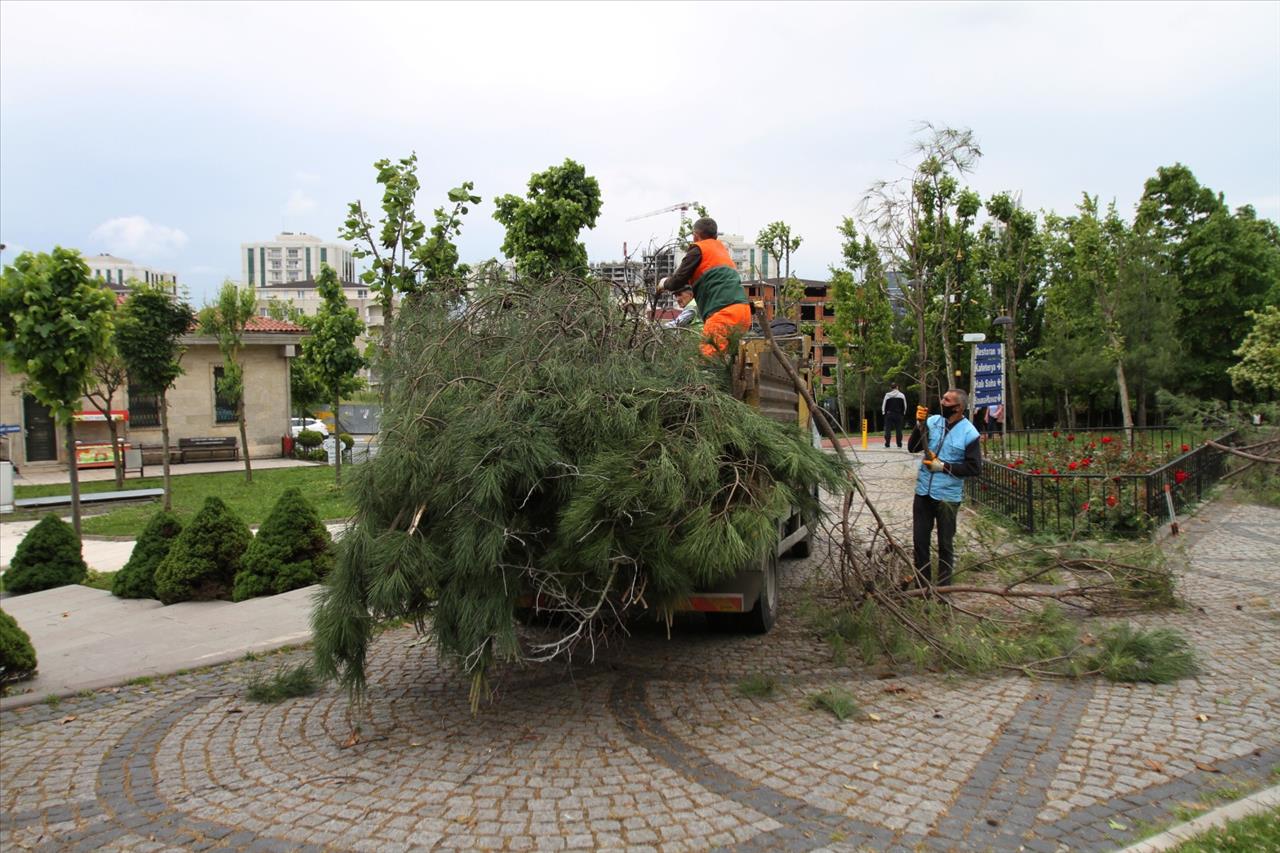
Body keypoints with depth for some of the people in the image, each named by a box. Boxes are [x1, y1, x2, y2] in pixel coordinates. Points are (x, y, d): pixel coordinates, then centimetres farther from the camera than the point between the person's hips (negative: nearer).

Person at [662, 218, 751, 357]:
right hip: (743, 312, 8)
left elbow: (678, 281, 3)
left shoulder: (698, 249, 6)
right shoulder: (721, 249, 29)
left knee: (708, 357, -12)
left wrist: (665, 283, 23)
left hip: (724, 312, -8)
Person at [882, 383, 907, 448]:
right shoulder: (902, 395, 2)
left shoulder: (887, 395, -3)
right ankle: (899, 444, 3)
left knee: (887, 429, 1)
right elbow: (905, 406, 7)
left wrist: (884, 413, 12)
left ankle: (887, 443, -4)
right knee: (899, 429, 5)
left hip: (889, 414, -1)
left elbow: (883, 404, 1)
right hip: (899, 415, 1)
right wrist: (903, 413, 18)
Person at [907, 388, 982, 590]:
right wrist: (919, 424, -15)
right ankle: (922, 583, 27)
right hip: (923, 491, 4)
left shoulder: (969, 433, -12)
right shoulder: (932, 421, -2)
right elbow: (912, 448, -2)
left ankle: (943, 587, 23)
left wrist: (943, 466, -17)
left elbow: (975, 468, -11)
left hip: (948, 496, -4)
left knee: (945, 544, 9)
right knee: (919, 539, 12)